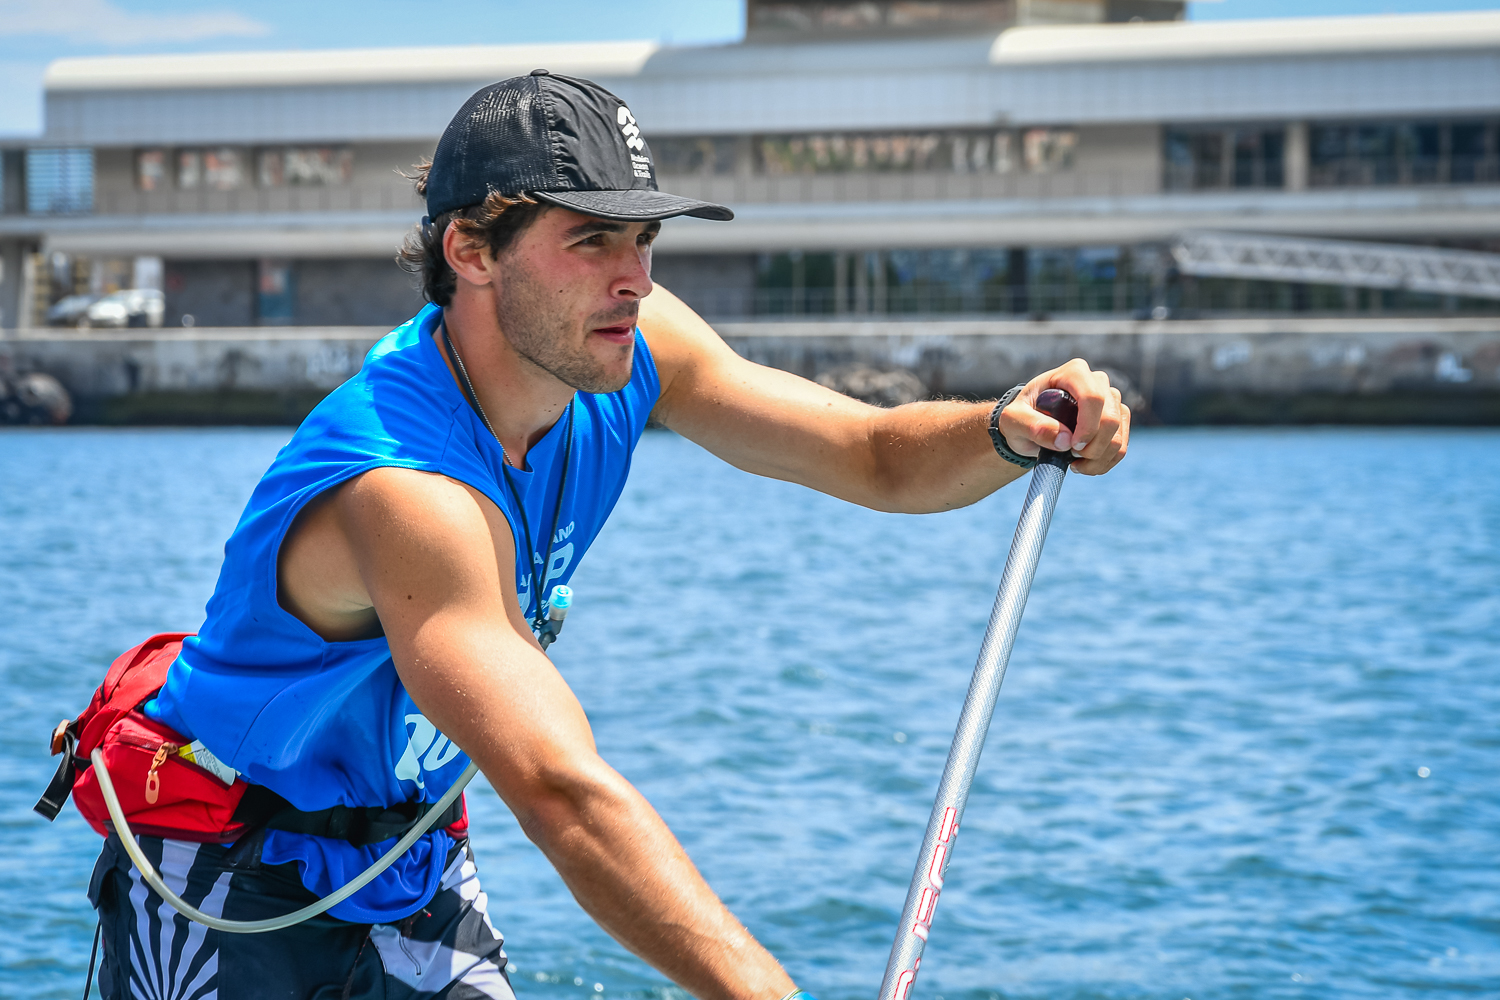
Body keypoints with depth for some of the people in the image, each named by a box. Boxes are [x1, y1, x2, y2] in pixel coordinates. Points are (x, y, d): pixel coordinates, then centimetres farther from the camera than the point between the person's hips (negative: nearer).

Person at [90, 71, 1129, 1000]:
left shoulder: (629, 350, -12)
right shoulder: (405, 489, -37)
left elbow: (880, 457, -4)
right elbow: (564, 793, -48)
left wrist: (1009, 436, -28)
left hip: (411, 860, 7)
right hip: (229, 888, -7)